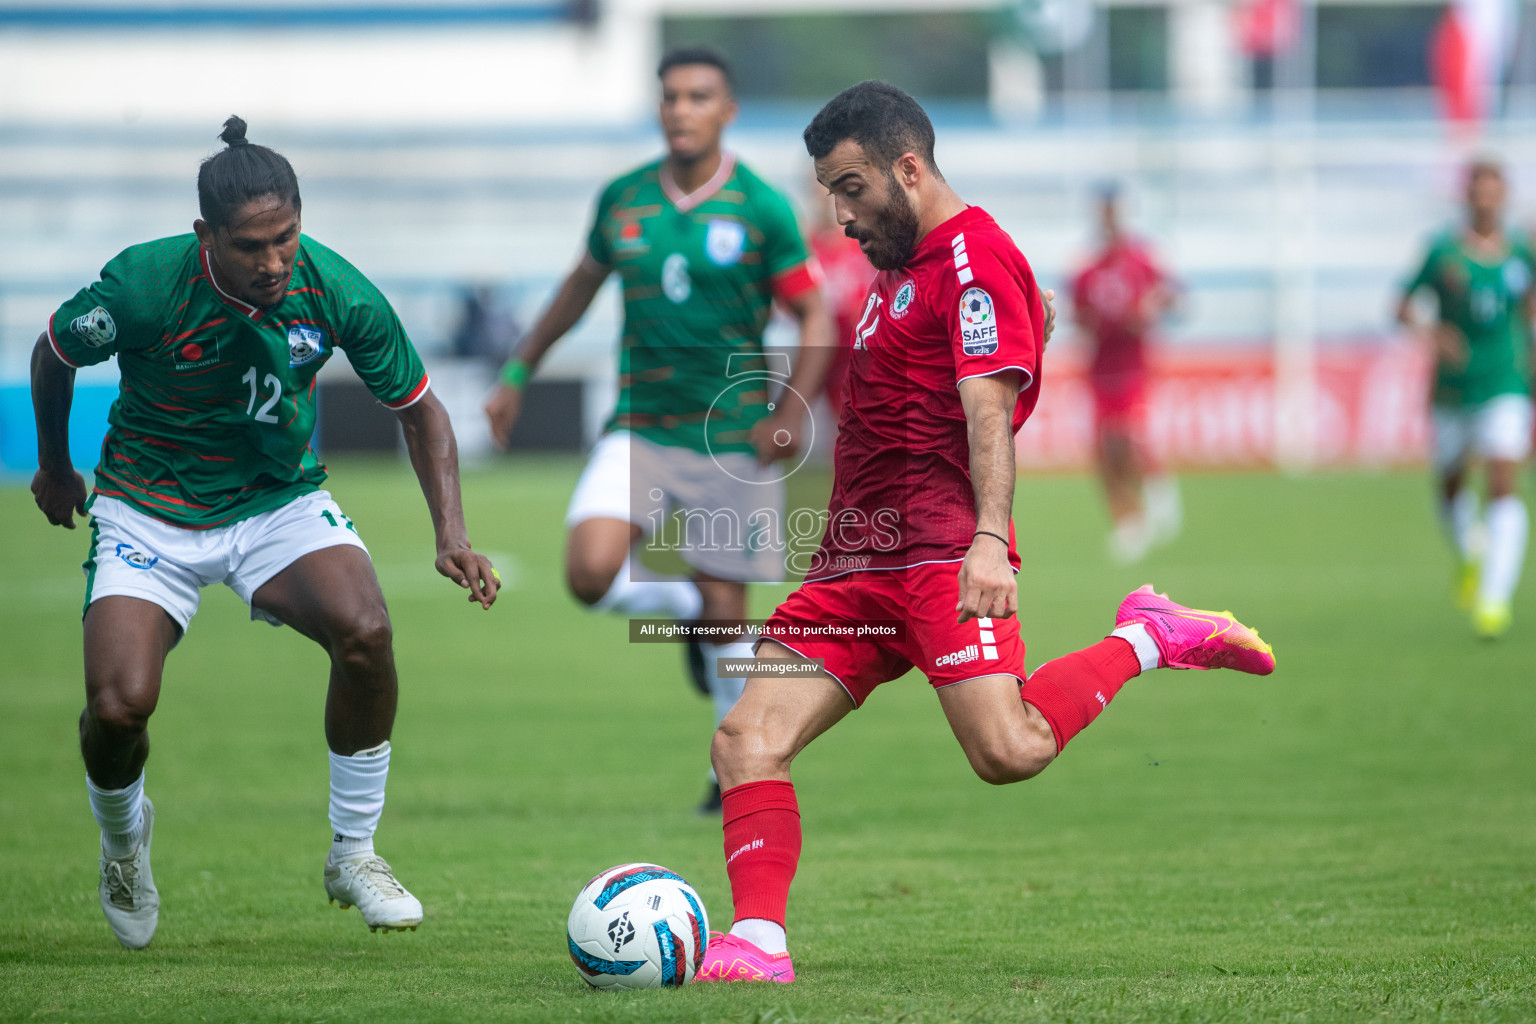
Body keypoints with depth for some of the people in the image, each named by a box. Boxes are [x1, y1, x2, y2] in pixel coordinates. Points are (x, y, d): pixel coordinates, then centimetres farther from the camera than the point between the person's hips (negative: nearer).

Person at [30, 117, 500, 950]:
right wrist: (54, 466, 13)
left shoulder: (337, 292, -19)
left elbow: (417, 407, -3)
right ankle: (122, 837, 18)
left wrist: (450, 532, -15)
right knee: (120, 704, -20)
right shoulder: (141, 286, -24)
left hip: (281, 500, 1)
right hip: (150, 510, -1)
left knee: (364, 631, -27)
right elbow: (53, 354, -1)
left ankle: (354, 855, -6)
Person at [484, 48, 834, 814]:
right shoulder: (622, 200, 4)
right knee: (592, 573, -20)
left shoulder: (761, 209, -6)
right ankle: (683, 605, 13)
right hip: (639, 429, 2)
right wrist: (518, 373, 21)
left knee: (725, 612, 0)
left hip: (733, 440, -2)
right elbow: (582, 284, 21)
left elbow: (815, 318, -2)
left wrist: (791, 413, -15)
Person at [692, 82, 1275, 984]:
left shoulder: (973, 256, -7)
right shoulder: (898, 269, 23)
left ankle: (1147, 638, -1)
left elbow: (989, 409, -18)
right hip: (857, 562, 9)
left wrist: (988, 539, -30)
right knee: (748, 738, -7)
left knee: (1009, 751, -24)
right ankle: (758, 941, -13)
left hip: (940, 554, -9)